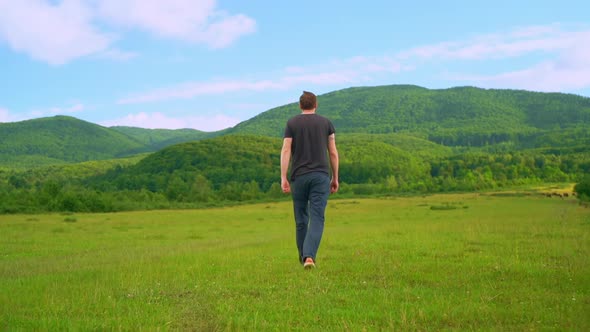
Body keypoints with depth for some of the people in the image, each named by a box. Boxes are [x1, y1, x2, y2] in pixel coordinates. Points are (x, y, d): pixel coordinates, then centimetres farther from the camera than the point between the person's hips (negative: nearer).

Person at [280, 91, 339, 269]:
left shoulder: (292, 123, 4)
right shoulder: (326, 123, 7)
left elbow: (286, 150, -5)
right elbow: (333, 152, 6)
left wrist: (283, 178, -7)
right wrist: (335, 178, 12)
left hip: (299, 176, 1)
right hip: (321, 176, 0)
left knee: (301, 219, 13)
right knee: (317, 219, -4)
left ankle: (303, 257, 25)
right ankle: (309, 256, -22)